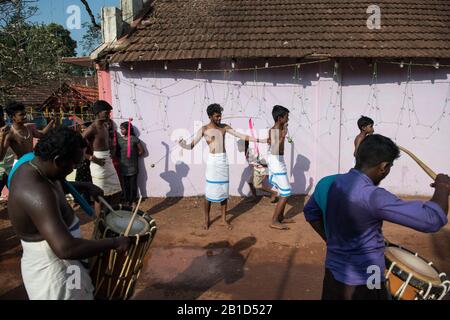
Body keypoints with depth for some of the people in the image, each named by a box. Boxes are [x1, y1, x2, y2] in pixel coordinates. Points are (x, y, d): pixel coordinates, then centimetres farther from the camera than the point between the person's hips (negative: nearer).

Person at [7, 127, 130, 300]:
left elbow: (57, 185, 22)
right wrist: (114, 242, -31)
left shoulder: (32, 168, -3)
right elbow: (65, 249, -42)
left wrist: (85, 186, 9)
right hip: (52, 271, -9)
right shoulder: (37, 193, -34)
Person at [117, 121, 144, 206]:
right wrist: (120, 158, -3)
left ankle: (132, 200, 17)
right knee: (125, 184, 11)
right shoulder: (119, 139, 3)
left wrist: (134, 156, 3)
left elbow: (141, 151, -2)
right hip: (123, 167, 3)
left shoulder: (134, 139, -8)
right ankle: (127, 200, 22)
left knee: (133, 184, 5)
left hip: (133, 167, -3)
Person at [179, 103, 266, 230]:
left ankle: (224, 219, 20)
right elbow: (192, 145, -9)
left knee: (224, 191, 7)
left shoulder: (224, 127, 8)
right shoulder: (204, 129, -3)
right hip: (212, 161, -3)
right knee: (210, 191, -1)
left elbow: (241, 136, 9)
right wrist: (184, 145, -33)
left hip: (223, 160, 3)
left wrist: (260, 140, 6)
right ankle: (206, 219, 17)